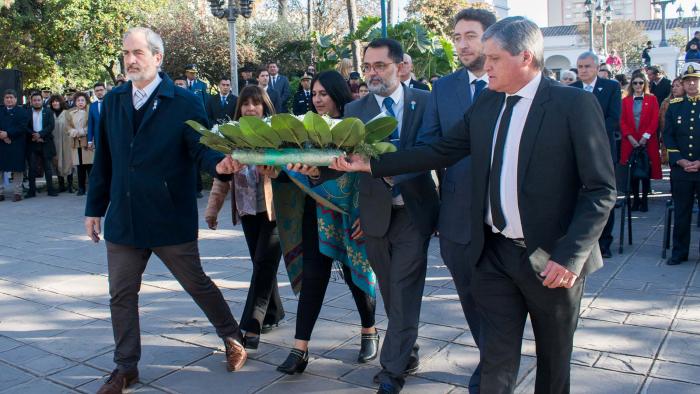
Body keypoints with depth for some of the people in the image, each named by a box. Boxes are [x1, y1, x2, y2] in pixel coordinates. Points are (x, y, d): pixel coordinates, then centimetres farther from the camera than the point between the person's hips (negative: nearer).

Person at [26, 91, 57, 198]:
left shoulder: (48, 112, 7)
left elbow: (51, 126, -4)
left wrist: (40, 134, -15)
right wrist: (33, 136, -15)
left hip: (46, 143, 0)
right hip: (32, 144, 0)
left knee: (47, 167, 4)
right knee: (32, 168, 1)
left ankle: (50, 189, 9)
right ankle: (31, 190, 5)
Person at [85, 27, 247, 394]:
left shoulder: (185, 102, -8)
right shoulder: (113, 100, 6)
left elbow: (200, 147, -14)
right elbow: (105, 159, 10)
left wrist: (219, 164, -38)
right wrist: (95, 207, 12)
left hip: (171, 218, -4)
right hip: (123, 218, 5)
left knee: (197, 284, 9)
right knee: (122, 295, 10)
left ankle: (233, 337, 33)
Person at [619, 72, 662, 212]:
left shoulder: (652, 99, 5)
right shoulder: (626, 101, 9)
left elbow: (655, 120, -2)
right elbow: (623, 121, 3)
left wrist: (645, 137, -13)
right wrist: (630, 137, -10)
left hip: (647, 141, -1)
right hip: (630, 141, 1)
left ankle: (644, 199, 8)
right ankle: (636, 199, 10)